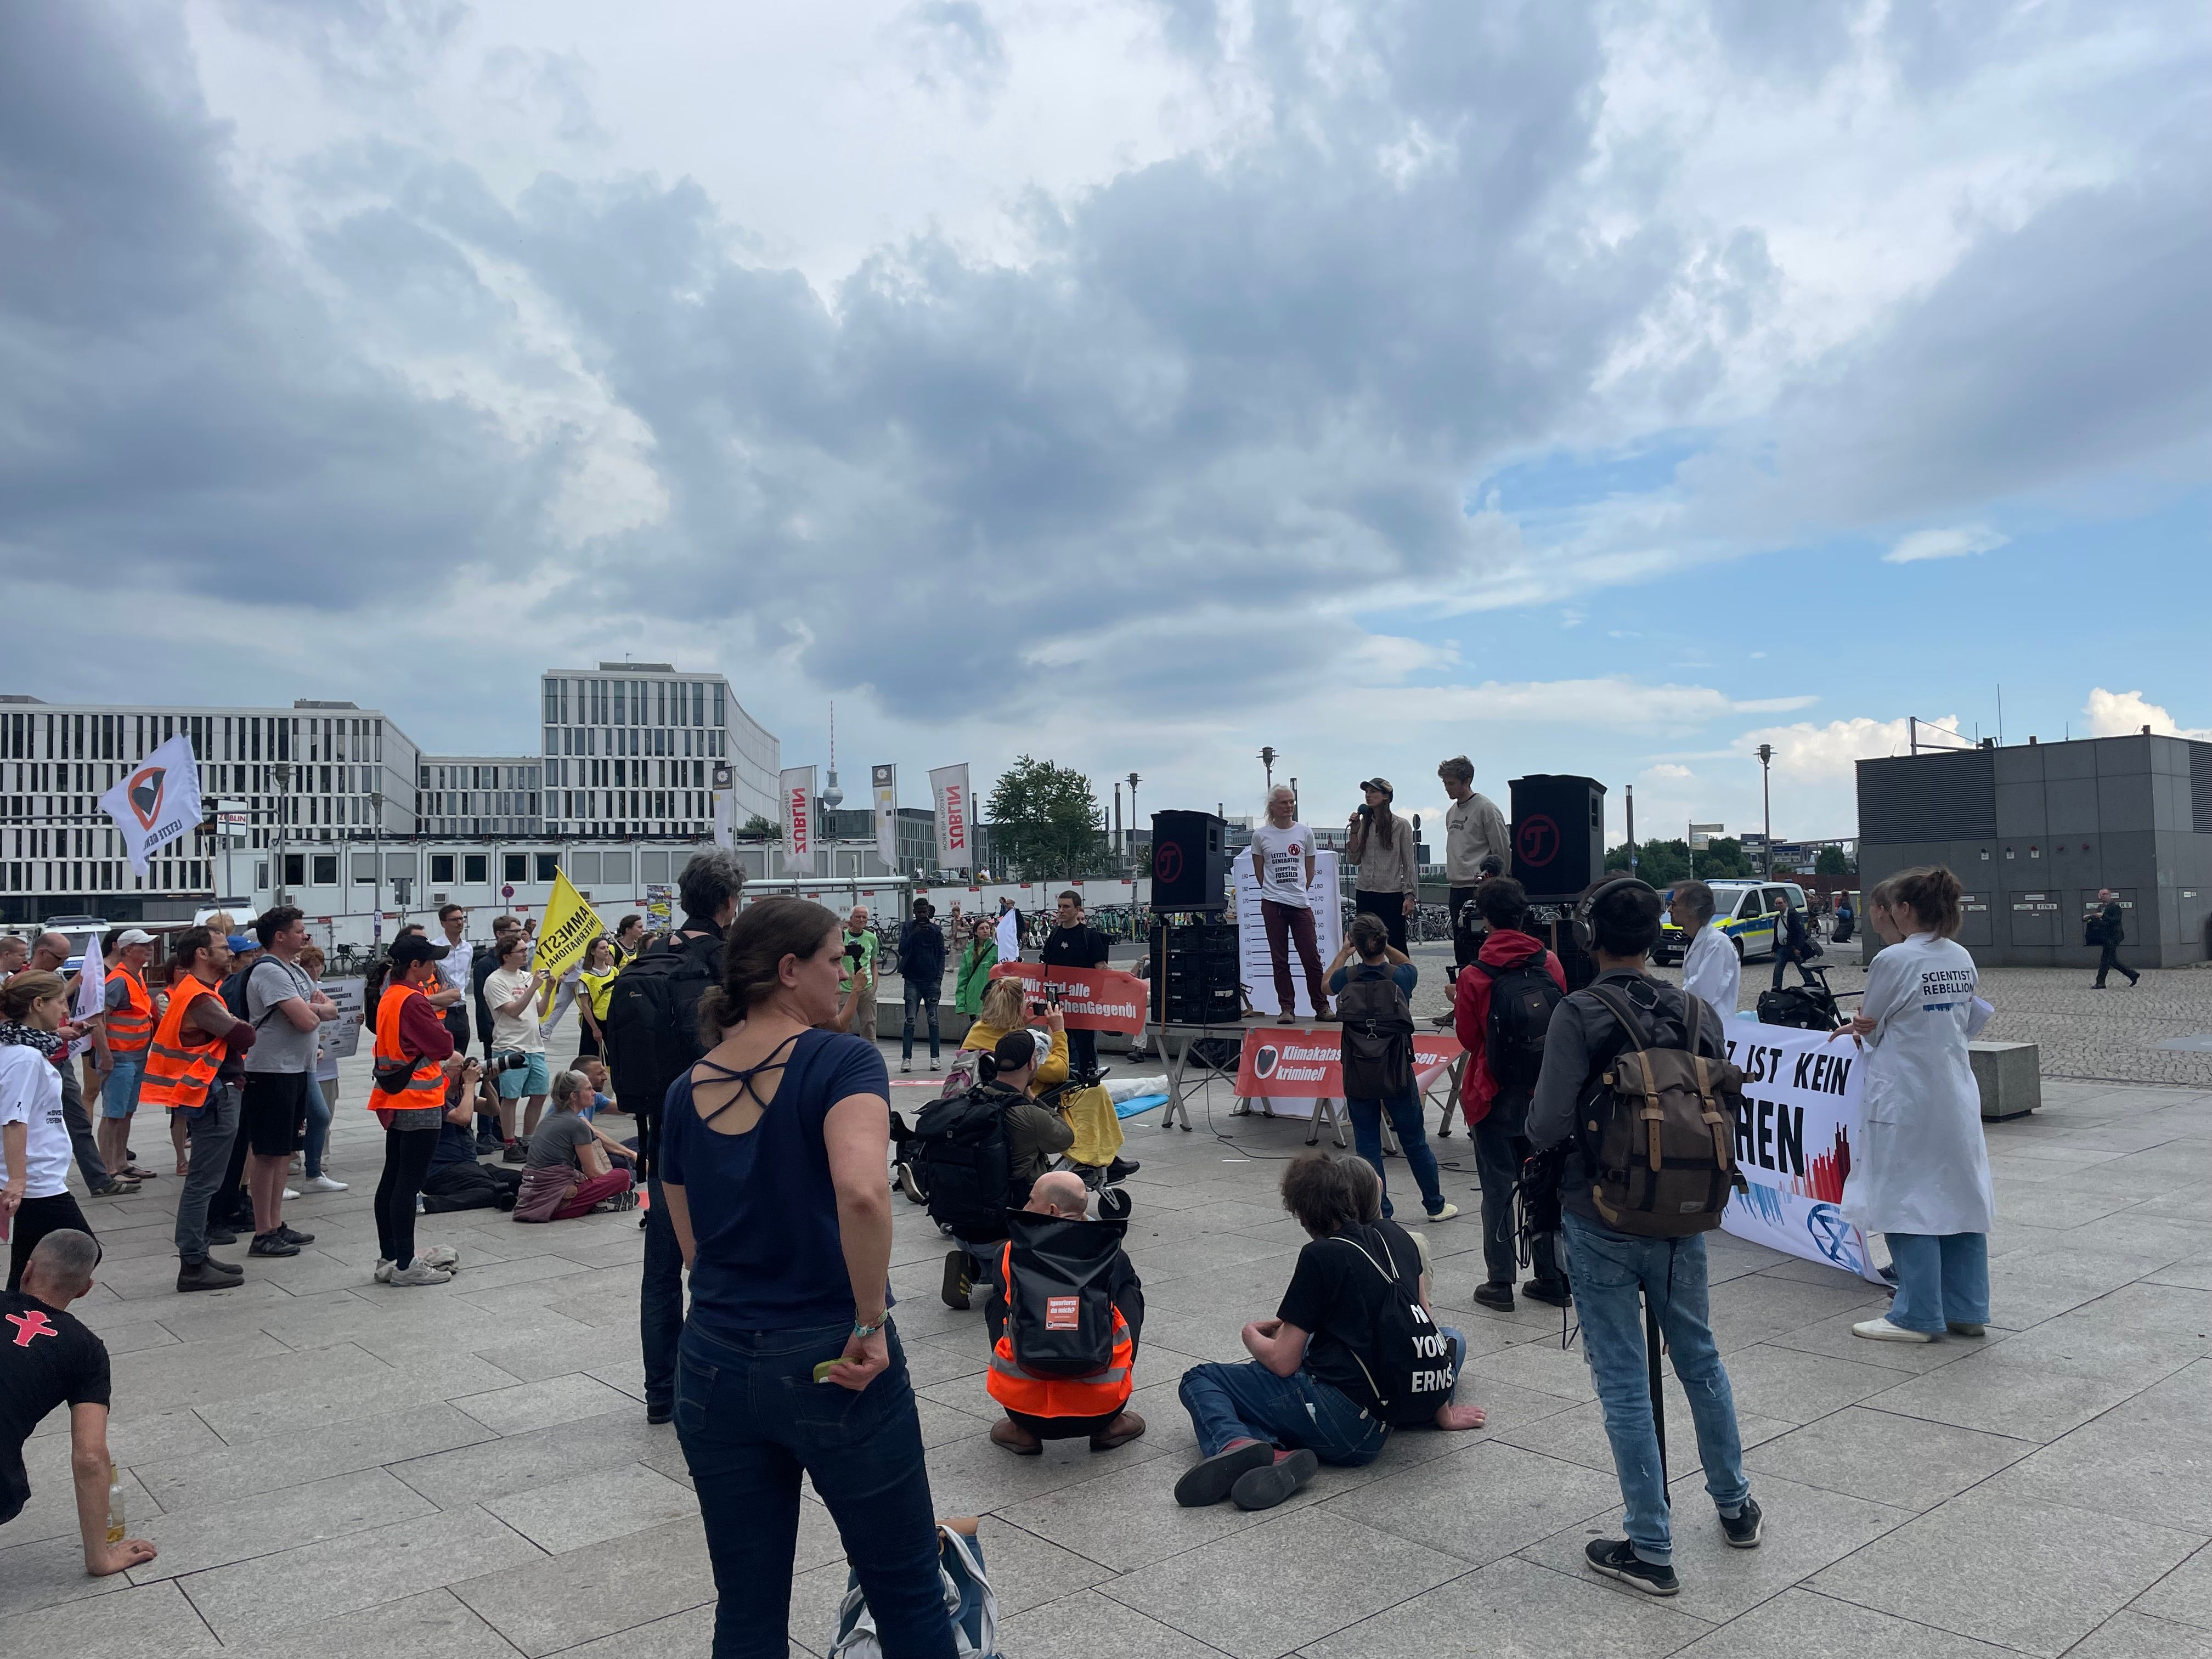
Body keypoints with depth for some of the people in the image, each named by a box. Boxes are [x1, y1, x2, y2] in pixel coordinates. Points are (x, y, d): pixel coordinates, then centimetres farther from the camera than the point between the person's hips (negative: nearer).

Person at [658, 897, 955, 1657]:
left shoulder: (688, 1090, 4)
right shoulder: (842, 1061, -14)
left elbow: (692, 1245, 11)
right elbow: (861, 1191, -32)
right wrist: (871, 1324, -20)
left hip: (714, 1366, 6)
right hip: (829, 1367, -5)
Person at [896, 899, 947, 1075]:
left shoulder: (935, 930, 6)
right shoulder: (908, 928, 7)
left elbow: (942, 954, 5)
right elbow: (902, 949, -3)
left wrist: (939, 976, -5)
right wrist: (915, 933, -14)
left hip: (931, 980, 0)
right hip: (912, 980, 0)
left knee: (933, 1020, 2)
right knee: (910, 1021, -4)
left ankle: (934, 1058, 7)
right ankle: (906, 1058, -4)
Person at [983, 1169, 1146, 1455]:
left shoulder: (1011, 1254, 0)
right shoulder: (1110, 1254, -1)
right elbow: (1129, 1284, 16)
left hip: (1024, 1404, 0)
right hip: (1100, 1406, 0)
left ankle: (1023, 1431, 22)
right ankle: (1109, 1425, 22)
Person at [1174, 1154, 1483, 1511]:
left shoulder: (1321, 1257, -10)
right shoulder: (1398, 1238, 8)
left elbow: (1283, 1363, -9)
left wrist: (1252, 1335, 13)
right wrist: (1443, 1414, 22)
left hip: (1334, 1416, -7)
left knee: (1199, 1381, 5)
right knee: (1452, 1338, 33)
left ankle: (1234, 1444, -24)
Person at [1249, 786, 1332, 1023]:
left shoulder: (1305, 832, 5)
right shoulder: (1261, 835, 3)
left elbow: (1309, 870, 13)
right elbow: (1259, 871, 11)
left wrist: (1298, 892, 9)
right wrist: (1275, 890, 8)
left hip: (1301, 904, 0)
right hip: (1272, 905, 0)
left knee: (1312, 958, 0)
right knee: (1280, 960, 3)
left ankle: (1321, 1007, 10)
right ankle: (1287, 1009, 9)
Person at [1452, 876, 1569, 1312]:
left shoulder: (1474, 977, -14)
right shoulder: (1550, 965, -3)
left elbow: (1468, 1039, -6)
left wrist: (1460, 1005, 9)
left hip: (1494, 1096, -3)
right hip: (1542, 1092, 3)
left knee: (1498, 1188, 5)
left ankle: (1500, 1283, 9)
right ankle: (1552, 1279, 19)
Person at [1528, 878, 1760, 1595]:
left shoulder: (1578, 1014, -16)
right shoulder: (1695, 1012, -2)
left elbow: (1548, 1125, -22)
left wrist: (1537, 1131, 0)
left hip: (1601, 1222, -5)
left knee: (1624, 1383, 6)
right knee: (1700, 1359, 24)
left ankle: (1650, 1550, 15)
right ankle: (1735, 1506, 41)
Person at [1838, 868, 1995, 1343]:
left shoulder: (1893, 960, -16)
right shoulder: (1961, 958, 6)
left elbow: (1870, 1030, -6)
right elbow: (1964, 1023, 16)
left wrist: (1867, 1030, 17)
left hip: (1906, 1101, -7)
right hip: (1958, 1095, 7)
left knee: (1908, 1204, 2)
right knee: (1961, 1198, 13)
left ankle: (1918, 1316, 9)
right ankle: (1967, 1310, 21)